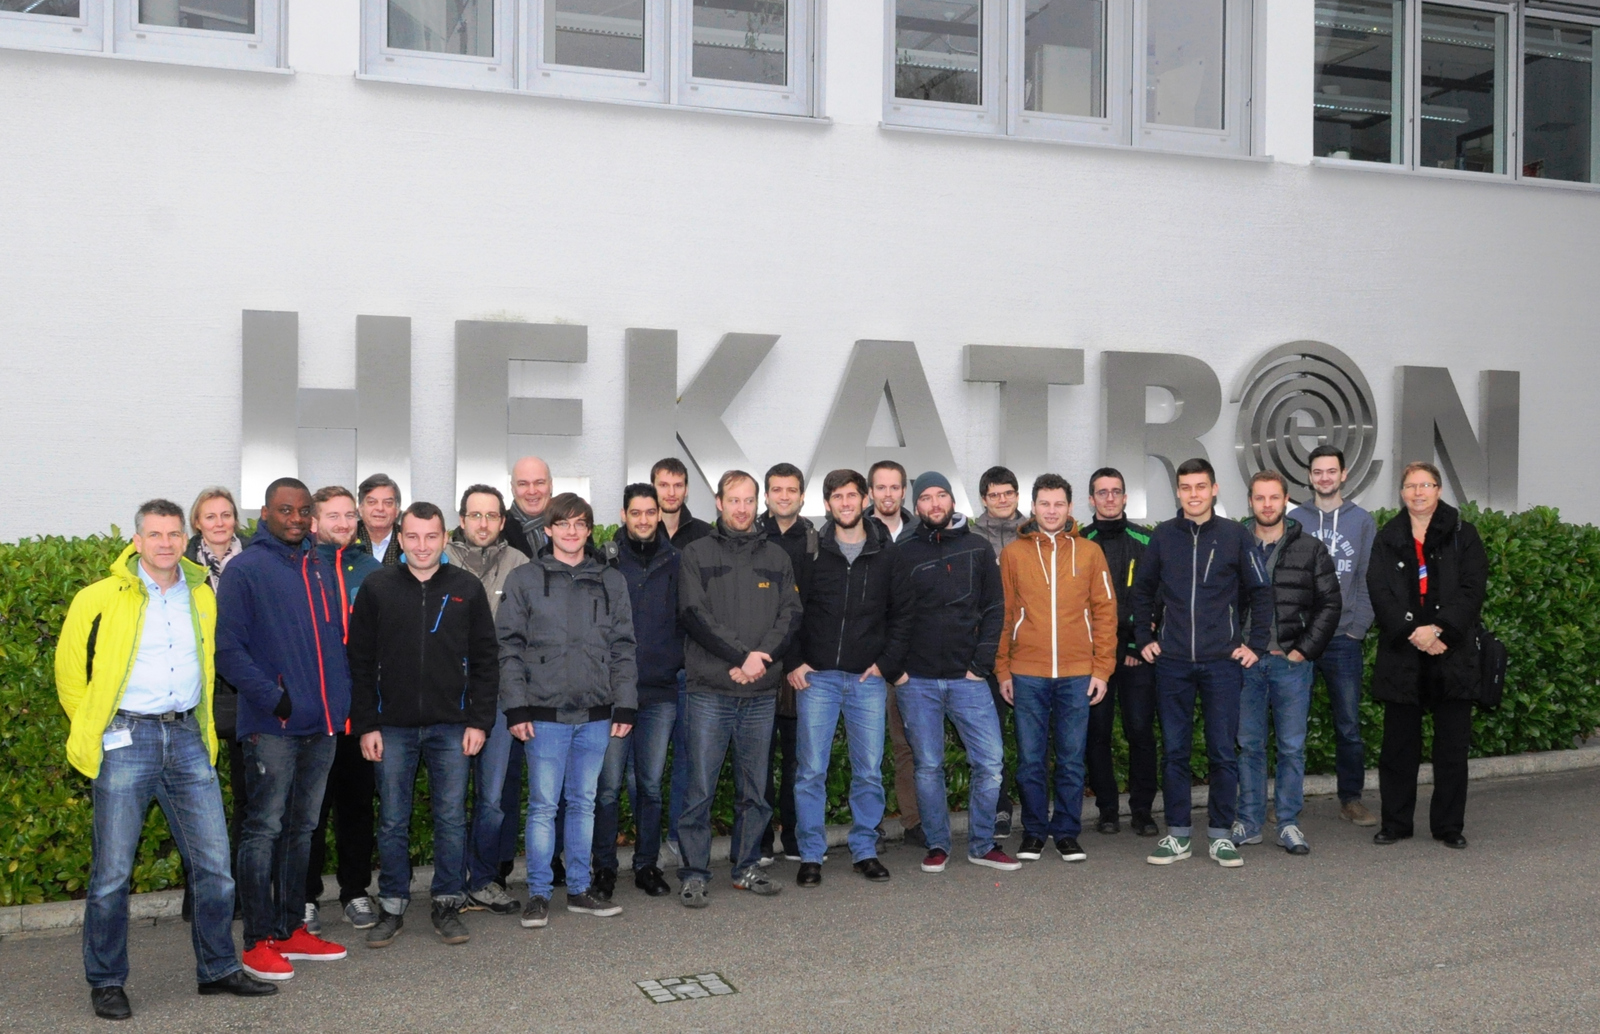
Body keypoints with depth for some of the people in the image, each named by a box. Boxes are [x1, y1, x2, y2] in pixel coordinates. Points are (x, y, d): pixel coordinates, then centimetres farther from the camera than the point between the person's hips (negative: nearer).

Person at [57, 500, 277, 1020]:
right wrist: (95, 729, 4)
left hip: (187, 738, 4)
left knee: (214, 863, 6)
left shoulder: (202, 596, 11)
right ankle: (106, 982, 17)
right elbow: (70, 671, 5)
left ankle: (218, 968, 20)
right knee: (112, 870, 2)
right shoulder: (101, 599, -2)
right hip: (126, 738, -4)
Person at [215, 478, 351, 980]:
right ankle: (259, 940, 6)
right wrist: (273, 699, -18)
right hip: (272, 728, -6)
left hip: (322, 724, 6)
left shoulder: (322, 568, 14)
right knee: (265, 829, -1)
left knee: (301, 829, 13)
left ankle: (292, 929, 23)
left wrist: (342, 700, 9)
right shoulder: (245, 569, -5)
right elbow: (229, 650, -11)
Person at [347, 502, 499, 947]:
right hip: (393, 727, 0)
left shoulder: (467, 588, 3)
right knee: (392, 822, 6)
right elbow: (360, 662, 3)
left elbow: (486, 659, 5)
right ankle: (392, 907, 18)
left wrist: (479, 721, -2)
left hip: (452, 727, 0)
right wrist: (365, 725, -3)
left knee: (451, 818, 4)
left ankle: (448, 906, 16)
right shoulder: (377, 588, 2)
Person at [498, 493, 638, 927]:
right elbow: (510, 647, -1)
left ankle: (579, 890, 20)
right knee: (543, 805, 0)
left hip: (595, 713, 3)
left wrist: (624, 705, 3)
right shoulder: (523, 579, 2)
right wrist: (516, 707, -8)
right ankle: (538, 894, 10)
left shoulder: (611, 582, 10)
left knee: (584, 803, 11)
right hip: (545, 712, -3)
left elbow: (623, 648, 10)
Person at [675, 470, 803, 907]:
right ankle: (694, 874, 7)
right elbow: (693, 614, -8)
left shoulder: (776, 558, 13)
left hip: (762, 693, 3)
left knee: (754, 790, 11)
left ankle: (747, 867, 23)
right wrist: (740, 656, -15)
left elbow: (791, 615, 4)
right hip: (710, 691, -3)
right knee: (700, 789, -2)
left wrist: (761, 656, -13)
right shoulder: (697, 554, 3)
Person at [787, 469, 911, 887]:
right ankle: (811, 855, 10)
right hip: (816, 677, -1)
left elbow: (902, 613, 8)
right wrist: (793, 662, -4)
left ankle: (865, 850, 19)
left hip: (868, 679, 1)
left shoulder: (887, 554, 5)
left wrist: (887, 664, 0)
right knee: (811, 770, 0)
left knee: (869, 771, 4)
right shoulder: (811, 552, 2)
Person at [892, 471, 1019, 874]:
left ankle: (982, 845, 13)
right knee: (928, 767, 5)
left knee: (989, 763, -3)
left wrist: (981, 664, -3)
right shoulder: (904, 554, 5)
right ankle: (937, 845, 19)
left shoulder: (978, 548, 7)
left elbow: (994, 609, 5)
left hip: (967, 677, 1)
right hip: (917, 680, 0)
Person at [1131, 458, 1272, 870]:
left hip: (1222, 662, -1)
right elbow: (1142, 590, 15)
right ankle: (1177, 835, 15)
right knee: (1174, 751, 6)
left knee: (1223, 751, 3)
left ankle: (1221, 835, 14)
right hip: (1172, 662, 2)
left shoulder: (1235, 535, 0)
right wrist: (1144, 638, 8)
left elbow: (1261, 592, 6)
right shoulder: (1163, 536, 5)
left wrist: (1254, 643, 1)